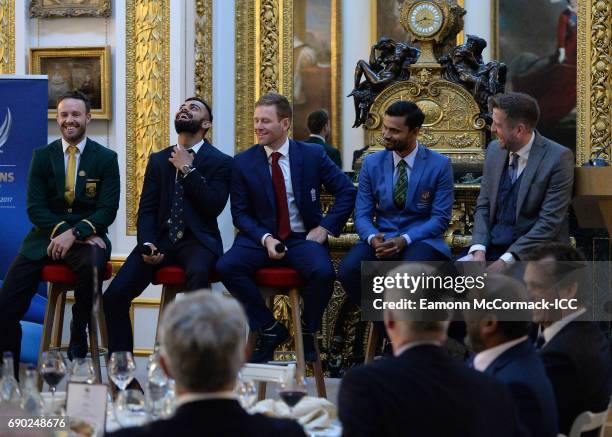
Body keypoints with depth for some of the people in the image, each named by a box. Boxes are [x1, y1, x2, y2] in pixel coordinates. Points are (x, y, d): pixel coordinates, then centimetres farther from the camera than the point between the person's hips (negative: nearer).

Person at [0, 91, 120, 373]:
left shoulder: (106, 159, 5)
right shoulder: (42, 156, 10)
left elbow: (108, 210, -4)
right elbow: (35, 208, 2)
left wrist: (74, 234, -20)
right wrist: (61, 231, -16)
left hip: (87, 237, -2)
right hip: (45, 237, 2)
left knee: (92, 264, -38)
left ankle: (79, 334, -15)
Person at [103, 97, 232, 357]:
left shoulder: (220, 162, 7)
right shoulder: (158, 160, 19)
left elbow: (213, 206, -9)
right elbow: (146, 209, 11)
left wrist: (187, 170, -7)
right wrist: (147, 244, -7)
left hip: (197, 241, -4)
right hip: (160, 239, 4)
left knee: (198, 273, -40)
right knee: (115, 295, -19)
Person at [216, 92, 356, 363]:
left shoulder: (313, 155, 1)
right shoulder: (243, 163, 3)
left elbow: (347, 192, 4)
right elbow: (240, 213, 4)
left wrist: (325, 228, -6)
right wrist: (265, 239, -14)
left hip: (303, 238, -1)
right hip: (260, 237, 2)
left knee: (323, 272, -33)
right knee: (226, 267, -27)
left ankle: (307, 333, -2)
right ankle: (270, 329, -8)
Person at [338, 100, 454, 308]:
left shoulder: (440, 165, -2)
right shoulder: (372, 163, 6)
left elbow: (440, 218, -5)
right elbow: (362, 214, 6)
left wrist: (404, 240, -20)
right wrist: (373, 238, -17)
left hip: (420, 239, -3)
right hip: (381, 237, 3)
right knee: (348, 269, -28)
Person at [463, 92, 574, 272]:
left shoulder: (558, 158, -11)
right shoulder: (494, 150, 8)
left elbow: (550, 222, -15)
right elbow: (483, 206, 11)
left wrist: (507, 259, -20)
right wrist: (478, 250, -7)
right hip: (493, 248, 6)